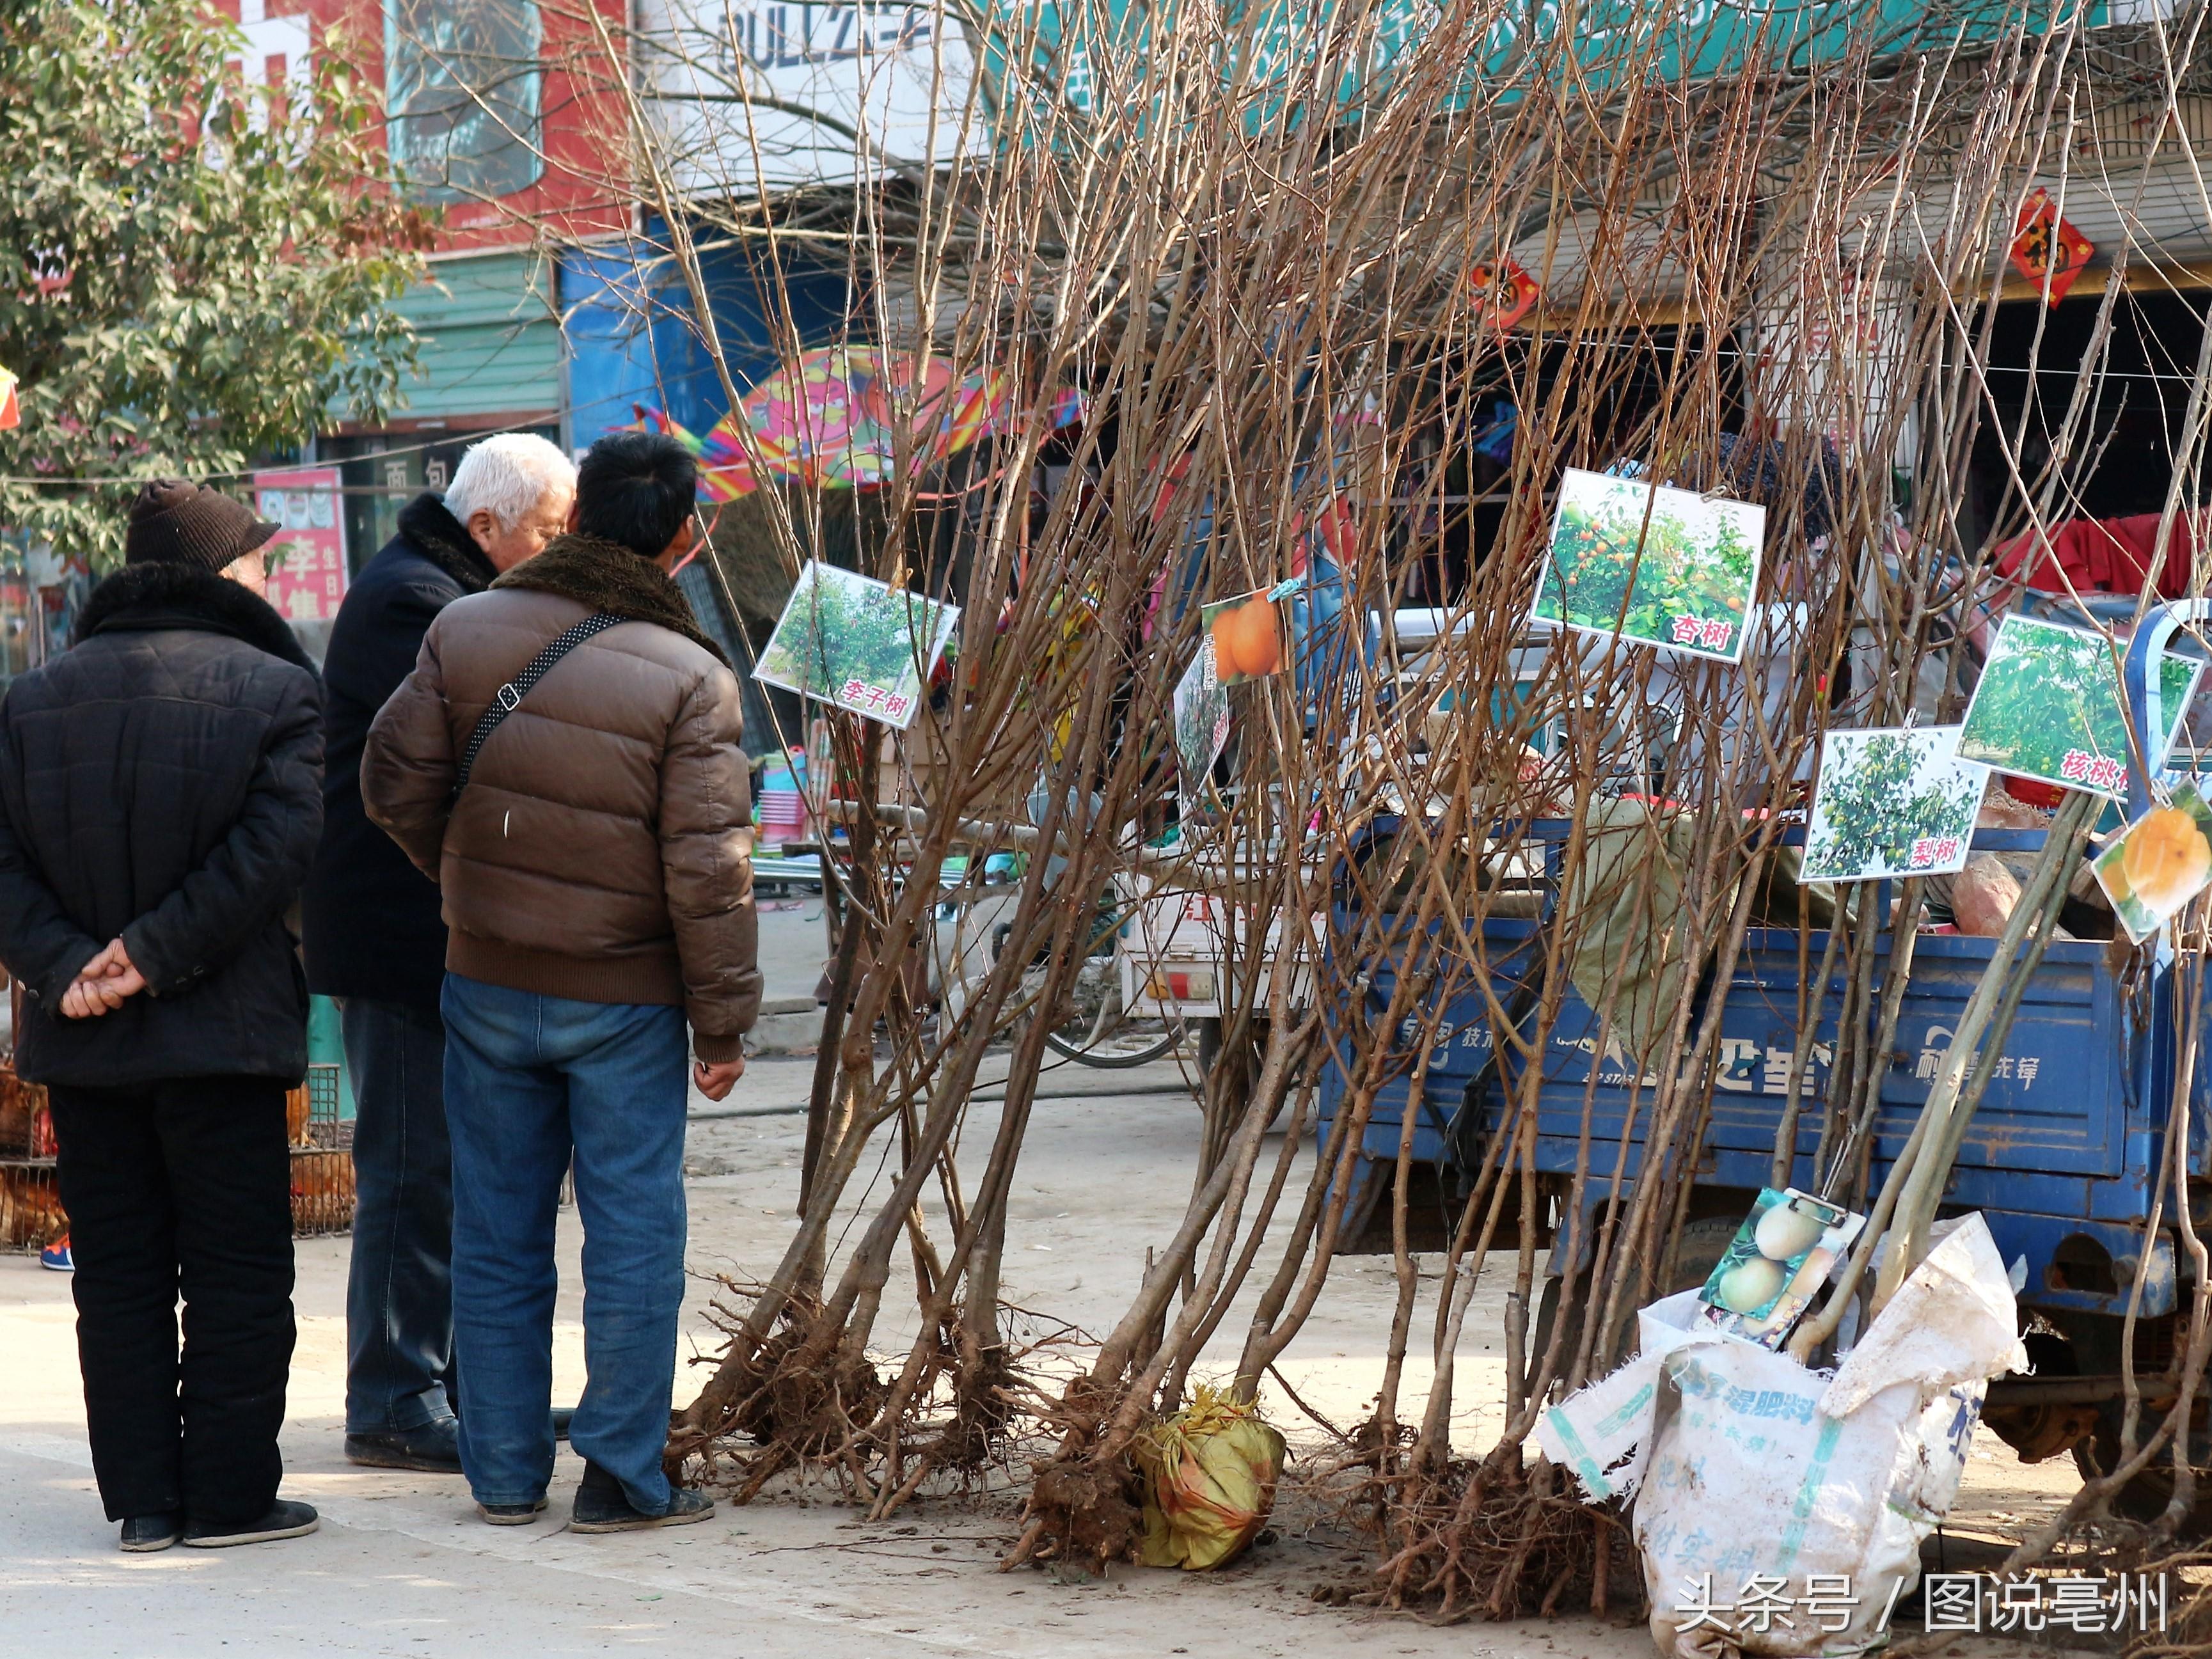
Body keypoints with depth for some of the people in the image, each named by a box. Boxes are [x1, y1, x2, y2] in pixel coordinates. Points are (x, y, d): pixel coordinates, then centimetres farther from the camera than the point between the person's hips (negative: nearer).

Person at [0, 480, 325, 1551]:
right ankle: (229, 1494, 5)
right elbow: (271, 851, -17)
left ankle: (142, 1497, 12)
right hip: (223, 1034, -4)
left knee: (118, 1274, 11)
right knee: (237, 1274, 4)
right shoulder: (274, 691, -6)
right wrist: (156, 955, -15)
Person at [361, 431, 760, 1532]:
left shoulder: (466, 631, -3)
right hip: (626, 997, -4)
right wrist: (724, 1023, -6)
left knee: (496, 1233, 12)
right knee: (633, 1234, 5)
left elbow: (394, 782, 2)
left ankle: (504, 1473, 17)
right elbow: (707, 871, -15)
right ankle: (622, 1477, 6)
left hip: (486, 982, 4)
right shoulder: (689, 679, -13)